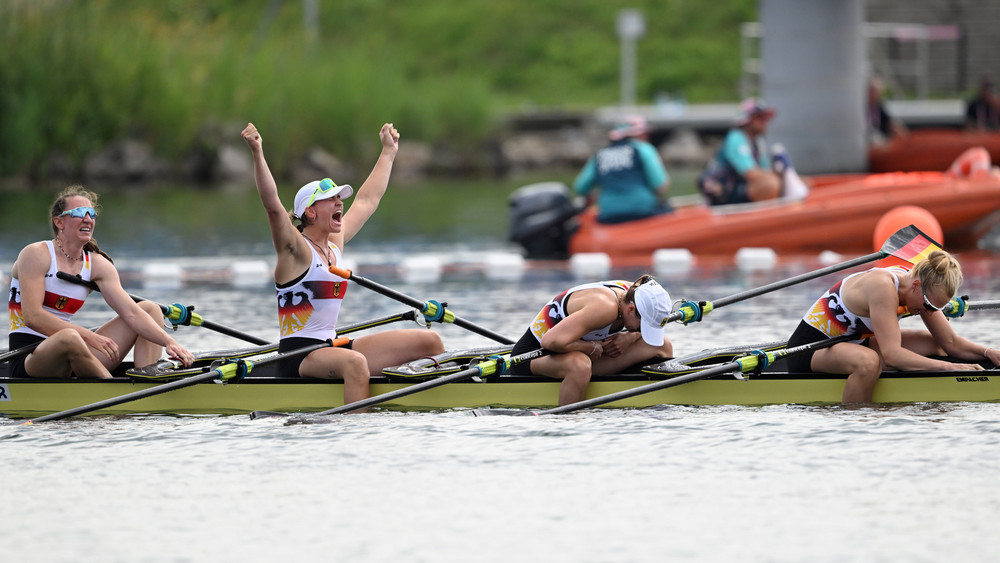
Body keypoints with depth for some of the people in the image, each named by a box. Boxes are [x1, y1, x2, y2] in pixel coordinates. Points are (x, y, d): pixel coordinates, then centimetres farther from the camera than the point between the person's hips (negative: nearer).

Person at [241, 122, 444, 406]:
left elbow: (367, 200, 28)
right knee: (354, 362, -42)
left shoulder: (335, 243, 14)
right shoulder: (296, 250, -8)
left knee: (428, 341, 2)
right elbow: (272, 205, -25)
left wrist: (388, 152, 38)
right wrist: (257, 154, -36)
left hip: (332, 347, 9)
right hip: (298, 357, -9)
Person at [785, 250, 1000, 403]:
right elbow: (891, 354, -38)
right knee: (869, 361, -41)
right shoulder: (883, 286, -32)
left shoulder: (918, 288, -6)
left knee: (932, 344, 6)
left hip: (849, 343, 9)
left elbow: (951, 343, 3)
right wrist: (947, 366, -40)